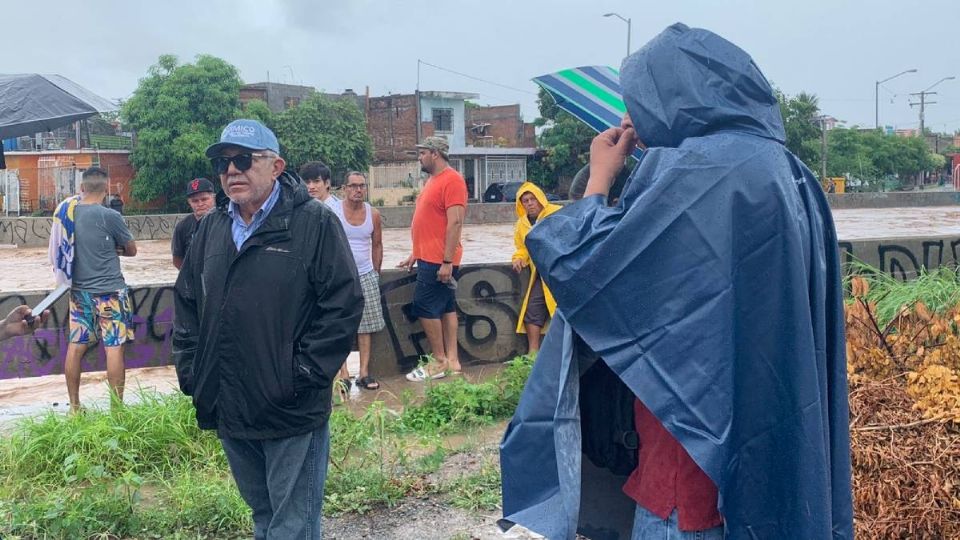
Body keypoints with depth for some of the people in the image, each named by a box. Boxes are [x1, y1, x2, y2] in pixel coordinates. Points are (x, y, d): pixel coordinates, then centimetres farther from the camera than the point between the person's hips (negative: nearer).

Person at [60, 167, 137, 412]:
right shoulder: (109, 216, -15)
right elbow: (131, 250, -3)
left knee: (76, 346, 10)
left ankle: (74, 407, 19)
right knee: (114, 347, -1)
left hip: (79, 291, 6)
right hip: (109, 291, -6)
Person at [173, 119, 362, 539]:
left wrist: (302, 378, -15)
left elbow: (343, 304, -14)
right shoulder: (212, 229, 10)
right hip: (229, 413, 6)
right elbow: (186, 303, 17)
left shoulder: (315, 223, -9)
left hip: (293, 415, -6)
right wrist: (190, 372, 8)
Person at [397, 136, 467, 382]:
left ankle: (439, 362, 2)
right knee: (446, 307, 11)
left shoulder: (451, 180, -14)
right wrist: (415, 254, 21)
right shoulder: (432, 180, 16)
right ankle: (451, 360, 16)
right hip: (429, 258, 10)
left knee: (425, 307, -7)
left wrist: (447, 261, -23)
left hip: (439, 260, -10)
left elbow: (455, 223, -20)